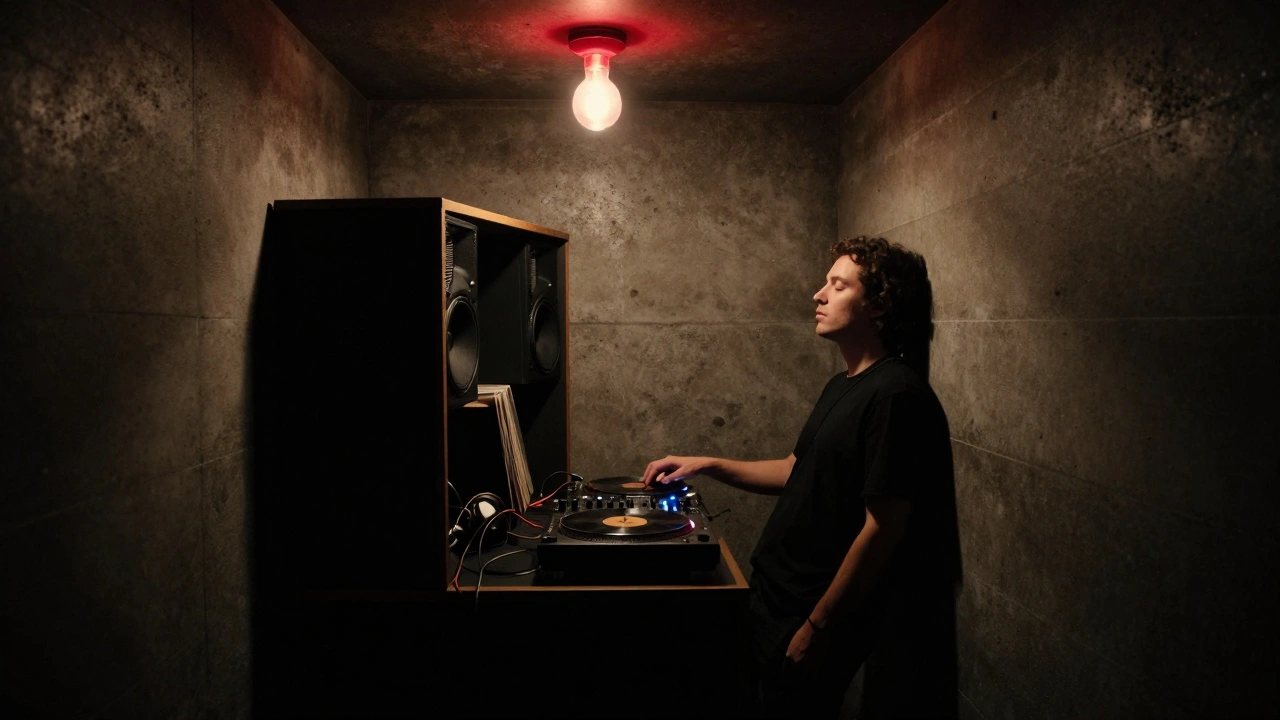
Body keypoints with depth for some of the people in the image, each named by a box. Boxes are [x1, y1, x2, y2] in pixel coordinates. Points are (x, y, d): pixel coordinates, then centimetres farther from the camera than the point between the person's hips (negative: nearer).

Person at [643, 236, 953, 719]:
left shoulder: (895, 395, -21)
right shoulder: (842, 386, 9)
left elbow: (882, 529, -23)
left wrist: (818, 627, -20)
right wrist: (706, 465, 9)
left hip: (814, 618, -9)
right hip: (773, 598, 9)